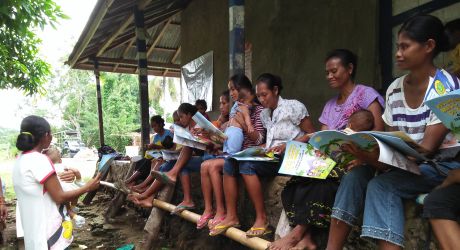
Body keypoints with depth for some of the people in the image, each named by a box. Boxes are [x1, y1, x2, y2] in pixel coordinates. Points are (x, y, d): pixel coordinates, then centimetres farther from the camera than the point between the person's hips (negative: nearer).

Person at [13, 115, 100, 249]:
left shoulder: (20, 160, 7)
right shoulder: (39, 160, -20)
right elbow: (59, 197, -18)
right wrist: (87, 187, -8)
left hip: (33, 229, 9)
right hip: (48, 230, -9)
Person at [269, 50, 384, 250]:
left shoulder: (366, 94, 1)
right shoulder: (329, 105, 20)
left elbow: (378, 132, -10)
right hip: (333, 160, 6)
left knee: (318, 179, -33)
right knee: (299, 177, -23)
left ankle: (297, 232, -23)